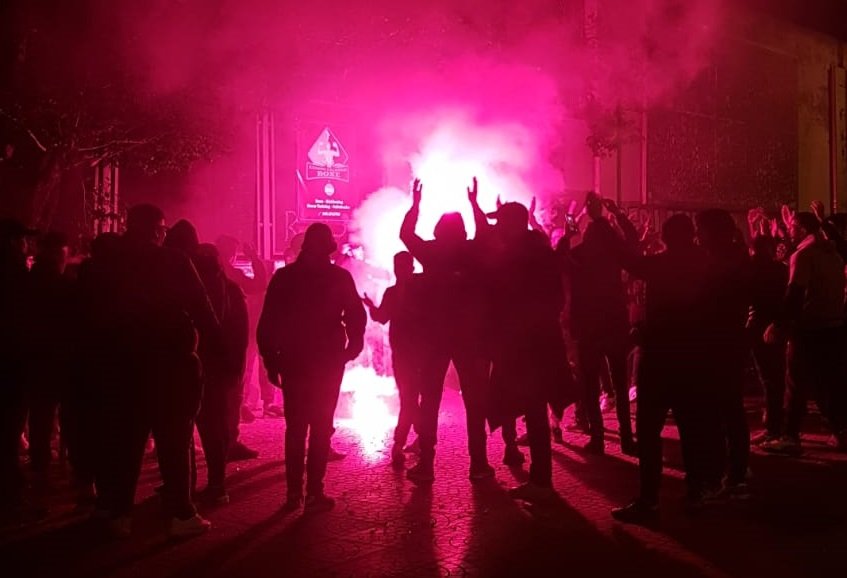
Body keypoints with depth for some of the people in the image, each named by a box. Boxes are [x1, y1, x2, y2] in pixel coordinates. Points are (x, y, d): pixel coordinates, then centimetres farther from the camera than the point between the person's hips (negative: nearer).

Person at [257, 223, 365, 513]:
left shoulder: (283, 276, 2)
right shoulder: (340, 277, -4)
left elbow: (267, 323, -1)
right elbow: (356, 318, -6)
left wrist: (271, 360, 4)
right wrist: (351, 350, 8)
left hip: (292, 361, 2)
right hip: (328, 362, -2)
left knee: (295, 427, 11)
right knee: (321, 427, 2)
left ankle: (294, 492, 11)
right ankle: (314, 493, -1)